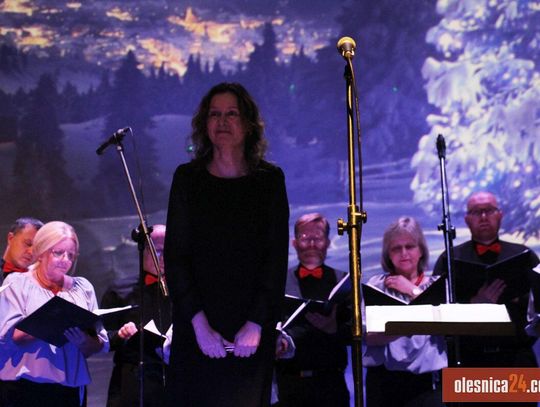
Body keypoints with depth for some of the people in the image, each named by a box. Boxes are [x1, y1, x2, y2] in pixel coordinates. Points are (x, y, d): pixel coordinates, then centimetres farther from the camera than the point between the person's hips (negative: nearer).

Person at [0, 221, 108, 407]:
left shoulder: (83, 287, 12)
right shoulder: (17, 283, 4)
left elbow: (100, 345, 6)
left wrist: (85, 341, -16)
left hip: (71, 389, 3)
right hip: (26, 389, -3)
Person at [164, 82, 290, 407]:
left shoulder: (270, 180, 2)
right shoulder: (188, 178, 3)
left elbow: (277, 258, -2)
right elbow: (175, 256, -2)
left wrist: (257, 324, -12)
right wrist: (199, 323, -12)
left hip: (253, 328, 0)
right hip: (196, 328, 0)